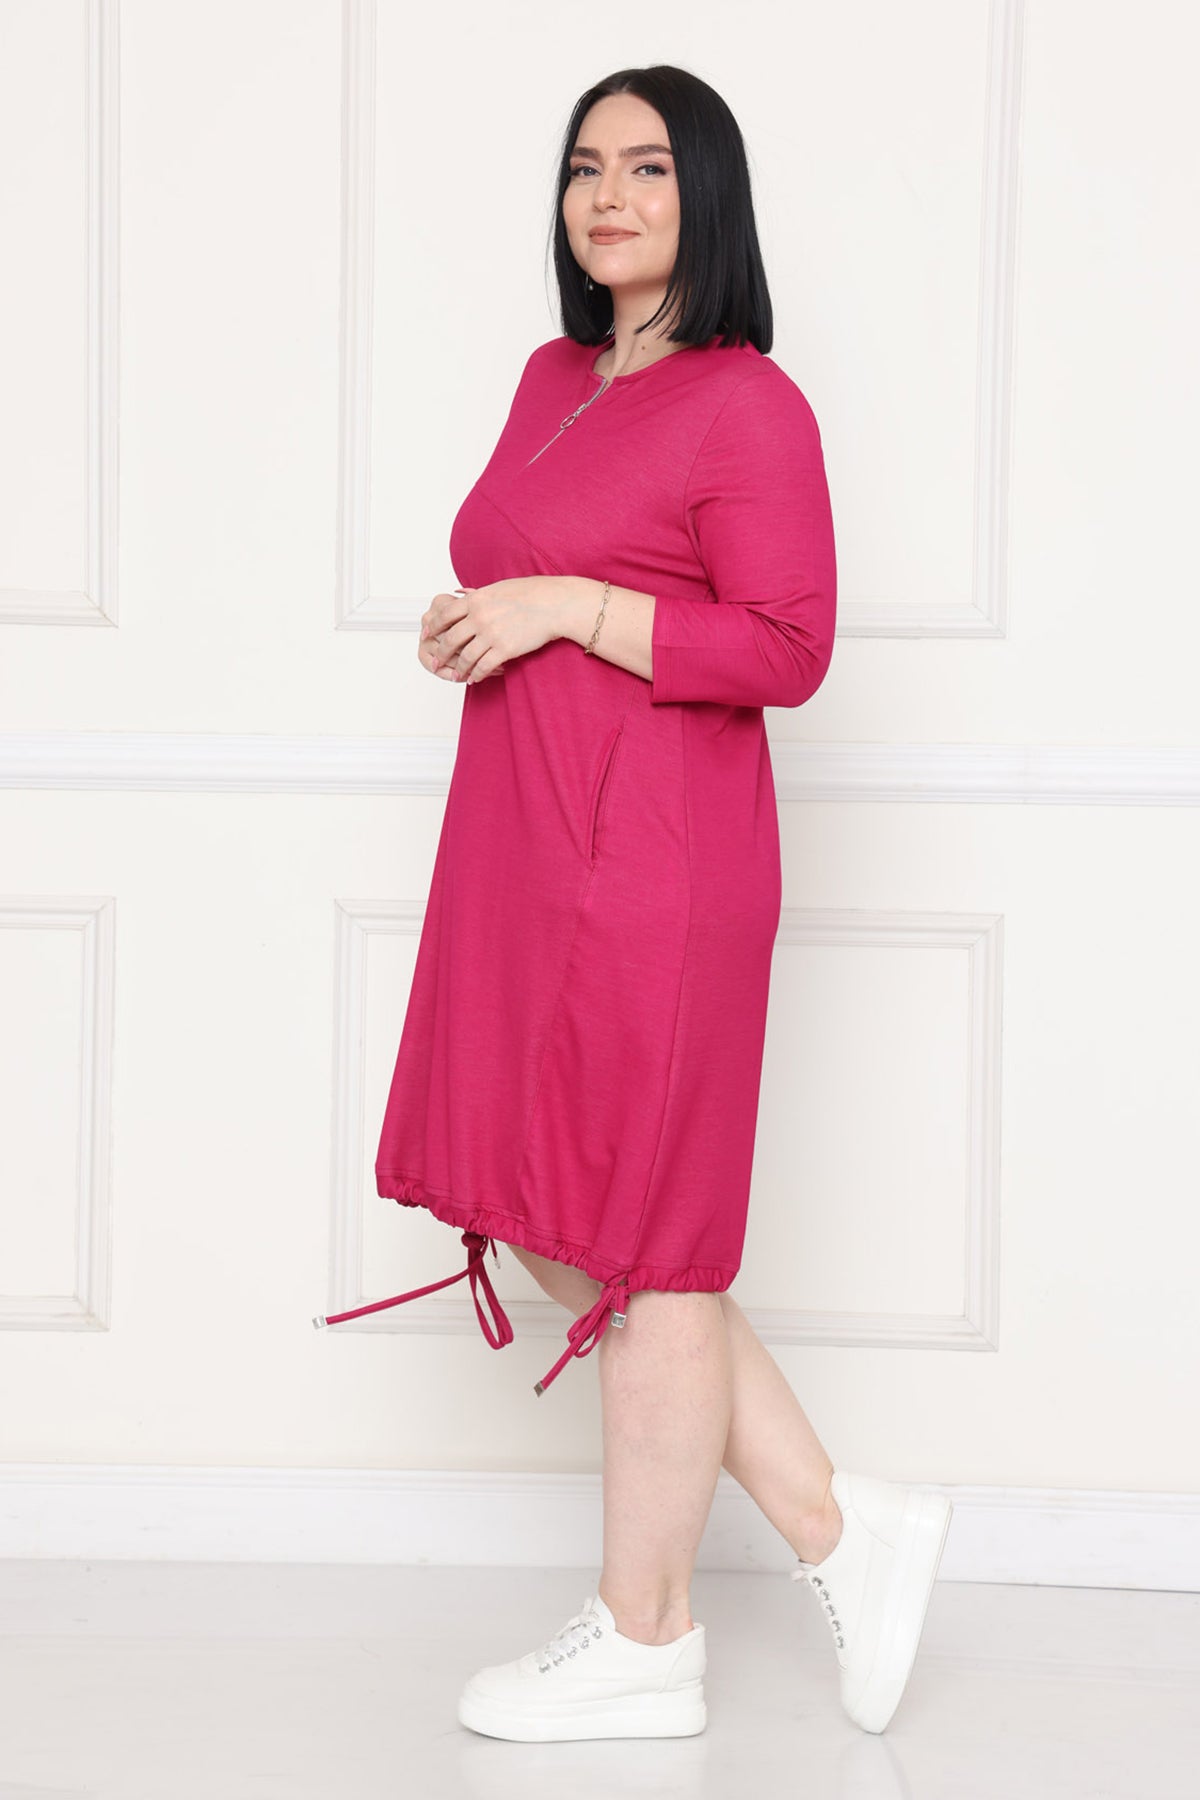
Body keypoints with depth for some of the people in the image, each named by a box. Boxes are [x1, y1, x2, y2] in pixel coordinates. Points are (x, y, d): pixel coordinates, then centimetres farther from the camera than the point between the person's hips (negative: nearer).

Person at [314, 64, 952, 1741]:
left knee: (637, 1245, 0)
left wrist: (564, 607, -17)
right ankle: (844, 1530, 22)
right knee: (568, 1239, 11)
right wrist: (482, 625, 13)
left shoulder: (747, 405, -9)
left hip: (651, 875, -9)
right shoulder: (553, 379, 16)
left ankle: (644, 1642, 16)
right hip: (525, 856, 9)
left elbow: (786, 649, -16)